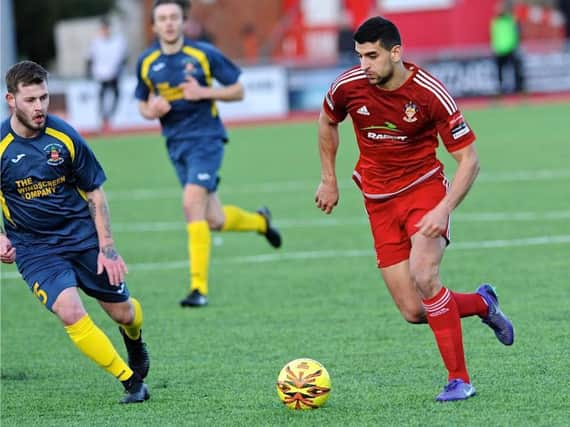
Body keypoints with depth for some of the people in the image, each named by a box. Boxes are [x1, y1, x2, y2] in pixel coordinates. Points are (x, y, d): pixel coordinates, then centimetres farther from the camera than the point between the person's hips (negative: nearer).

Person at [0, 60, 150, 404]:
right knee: (70, 312, -24)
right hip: (34, 247, -2)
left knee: (122, 312, 6)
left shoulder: (64, 136, -9)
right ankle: (131, 381, -11)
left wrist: (107, 247, -4)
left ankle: (134, 340, 46)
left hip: (82, 234, 2)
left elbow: (95, 193, 1)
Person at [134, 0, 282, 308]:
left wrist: (203, 92, -16)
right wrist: (152, 110, -8)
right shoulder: (146, 62, 4)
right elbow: (143, 106, 16)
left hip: (206, 138, -5)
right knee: (215, 221, 7)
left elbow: (237, 91, 0)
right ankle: (259, 221, 41)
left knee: (192, 204, -21)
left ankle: (199, 286, -16)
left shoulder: (204, 54, -6)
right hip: (176, 144, 5)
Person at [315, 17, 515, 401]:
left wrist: (444, 210, -25)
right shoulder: (348, 86, -9)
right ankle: (482, 303, 27)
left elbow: (469, 159, -14)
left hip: (424, 188, -4)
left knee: (423, 275, -29)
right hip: (379, 202, 4)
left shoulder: (430, 93, -19)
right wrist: (329, 179, 17)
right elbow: (327, 122, 16)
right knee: (413, 312, -4)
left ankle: (459, 379, -16)